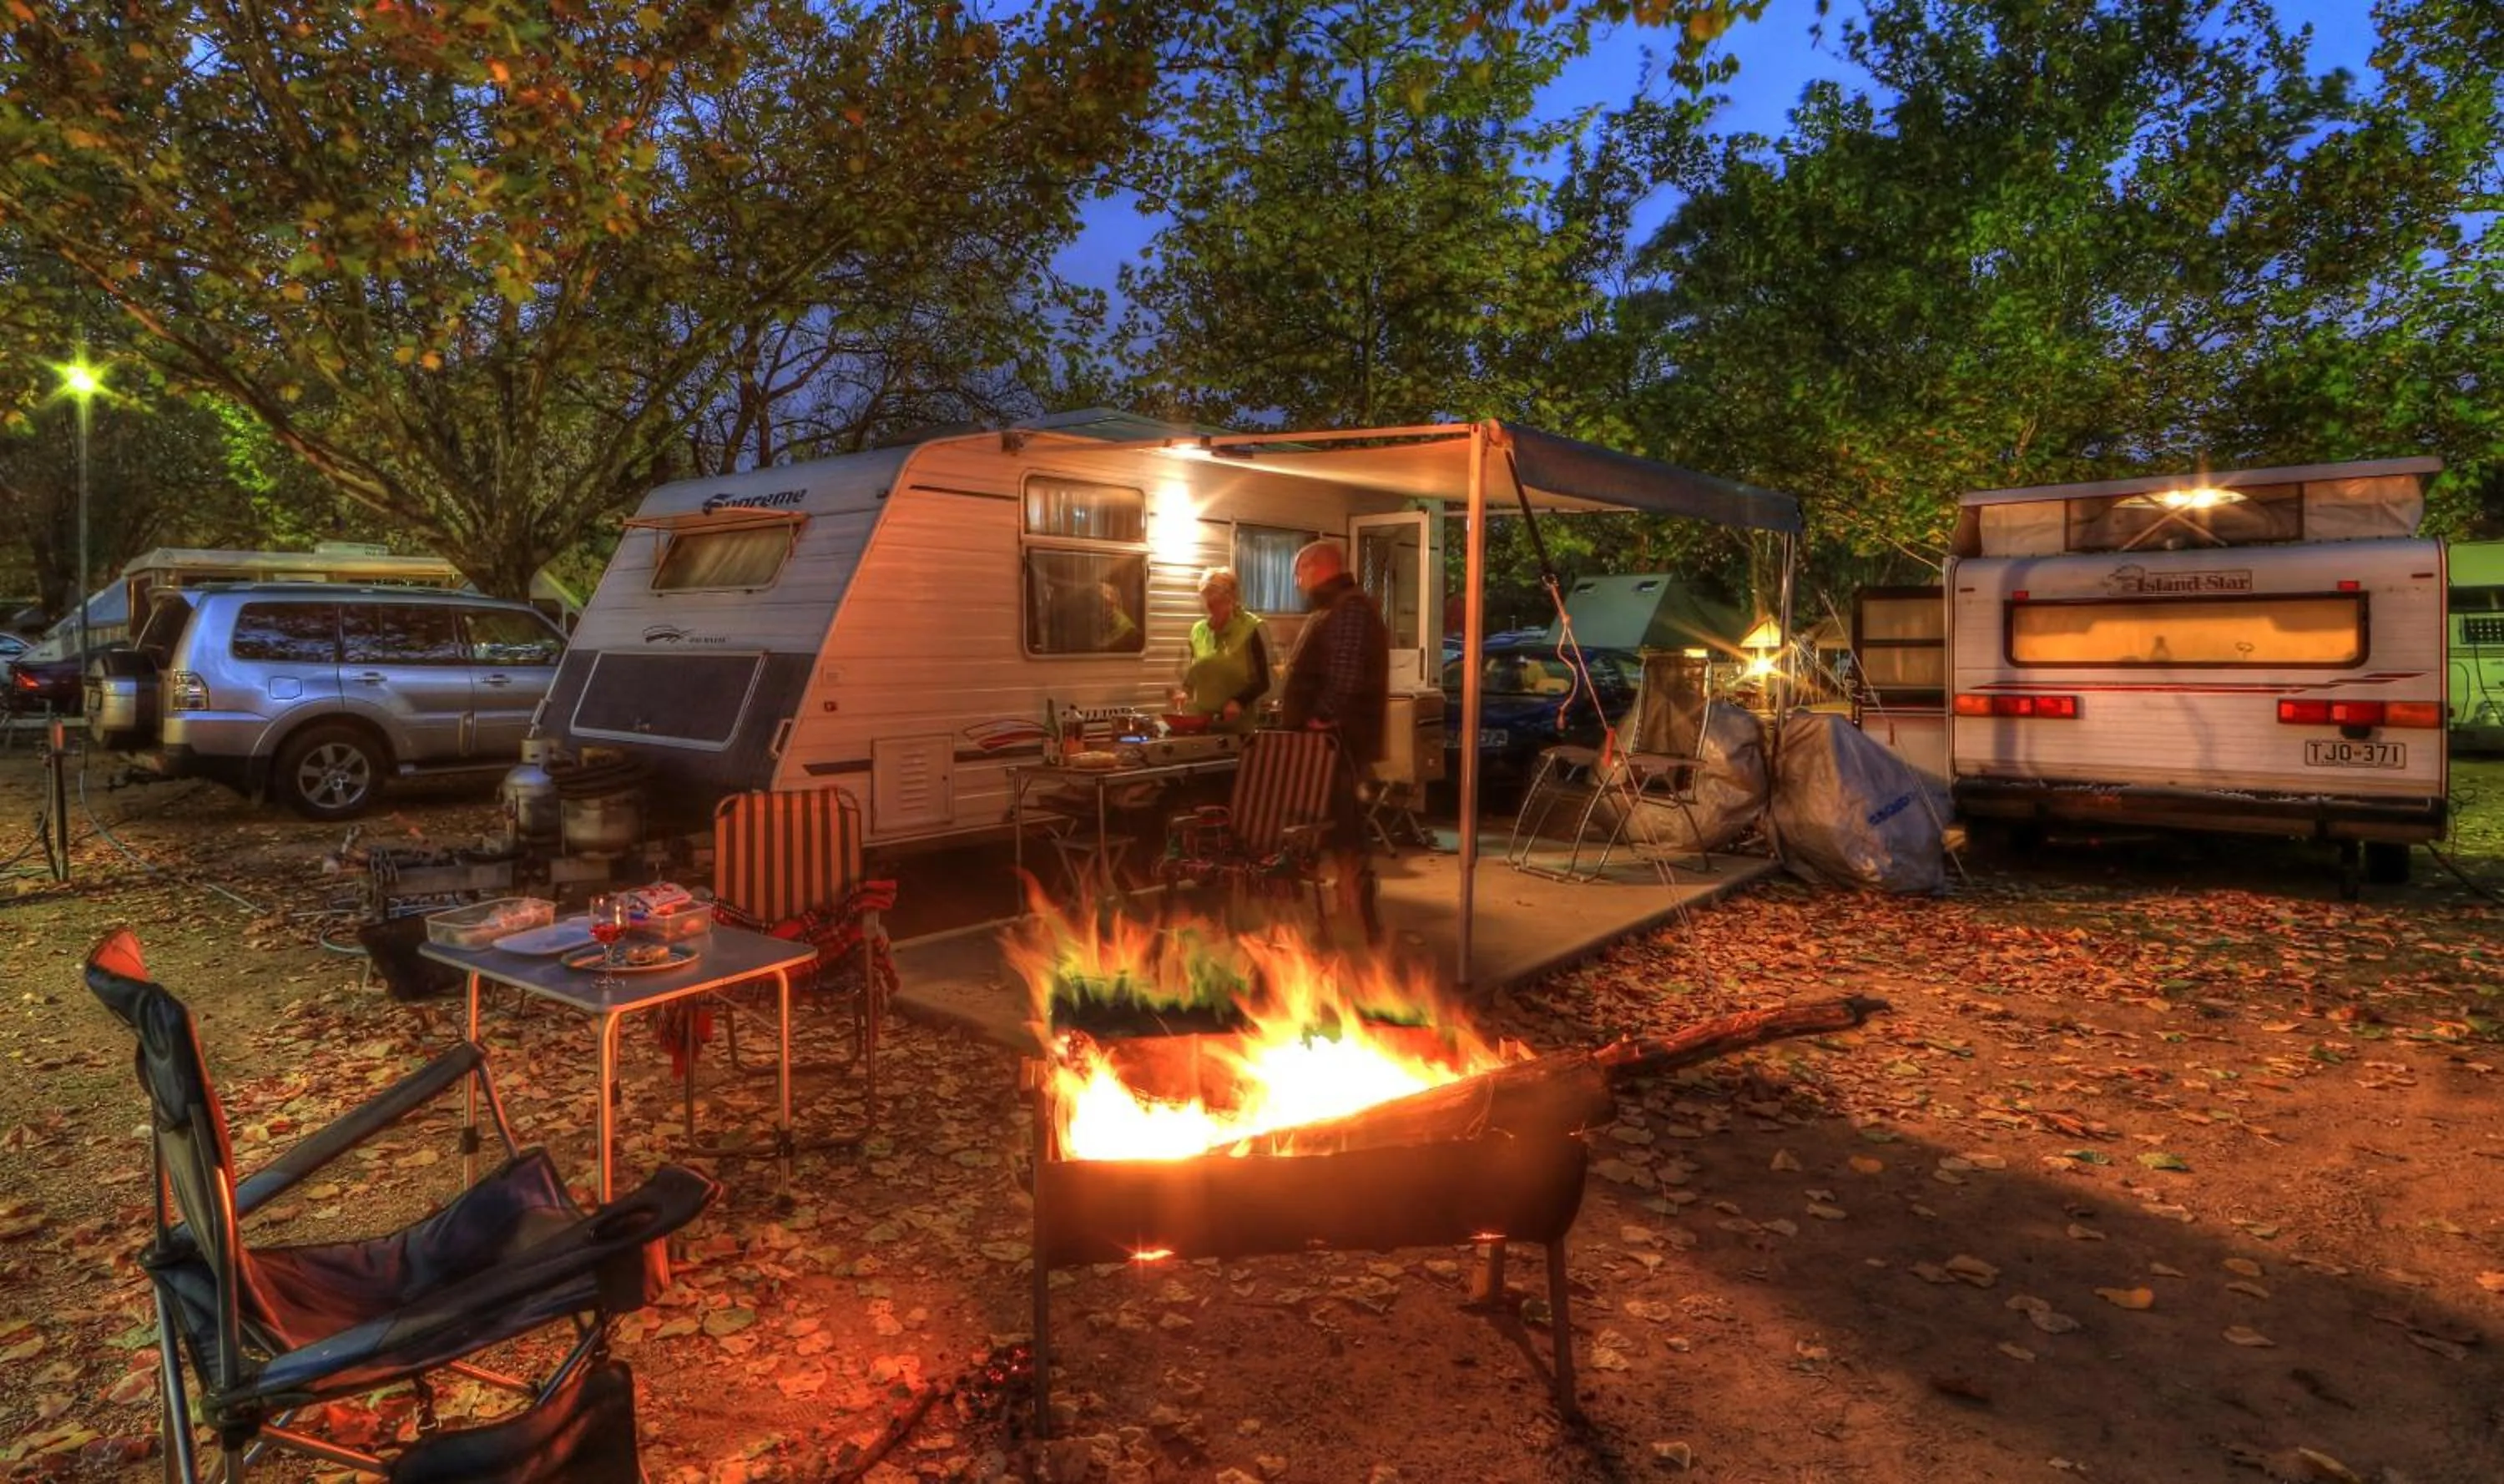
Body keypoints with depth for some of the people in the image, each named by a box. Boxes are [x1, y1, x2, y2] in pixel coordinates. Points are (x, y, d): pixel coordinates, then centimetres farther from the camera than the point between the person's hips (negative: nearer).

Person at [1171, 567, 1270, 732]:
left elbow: (1262, 682, -6)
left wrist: (1240, 701, -21)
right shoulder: (1198, 630, 8)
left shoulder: (1250, 629, -6)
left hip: (1237, 724, -4)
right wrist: (1185, 692, -4)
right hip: (1200, 721, 4)